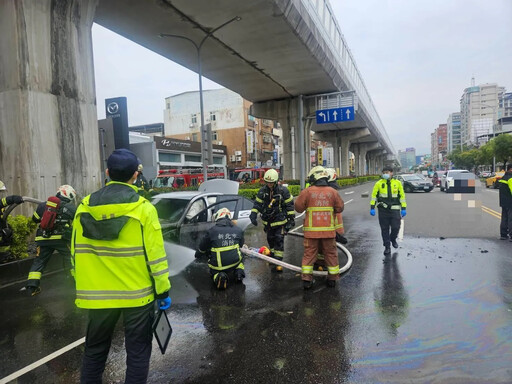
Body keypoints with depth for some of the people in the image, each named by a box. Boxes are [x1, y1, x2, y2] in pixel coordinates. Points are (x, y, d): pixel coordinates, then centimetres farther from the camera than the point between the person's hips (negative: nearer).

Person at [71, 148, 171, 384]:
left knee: (95, 349, 22)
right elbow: (155, 255, -14)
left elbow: (76, 253, 5)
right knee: (137, 351, 12)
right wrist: (163, 290, -4)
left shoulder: (85, 207, -2)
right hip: (137, 294, -3)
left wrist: (82, 288, 17)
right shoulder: (143, 208, -14)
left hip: (97, 295, 4)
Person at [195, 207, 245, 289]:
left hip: (218, 266, -2)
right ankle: (238, 271, 4)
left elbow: (202, 247, 10)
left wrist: (197, 255, 33)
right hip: (235, 263, 3)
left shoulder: (212, 231, -4)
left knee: (214, 271, 31)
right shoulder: (238, 230, 3)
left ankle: (218, 276, -6)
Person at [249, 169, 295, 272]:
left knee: (279, 240, -7)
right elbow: (257, 203, 4)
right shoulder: (262, 191, -4)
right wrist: (253, 215, -9)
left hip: (280, 221, -4)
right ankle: (272, 256, 39)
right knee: (270, 239, 18)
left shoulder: (283, 191, -13)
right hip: (268, 221, 4)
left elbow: (289, 205, -6)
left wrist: (291, 219, -6)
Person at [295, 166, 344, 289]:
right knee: (331, 254, 14)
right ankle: (332, 278, 23)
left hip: (311, 229, -1)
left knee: (309, 254, 8)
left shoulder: (307, 192, -7)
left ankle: (306, 279, 8)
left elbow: (298, 207, 0)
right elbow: (339, 208, 8)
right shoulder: (333, 192, 0)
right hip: (328, 229, 2)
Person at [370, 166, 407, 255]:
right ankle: (387, 247, 17)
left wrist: (403, 209, 2)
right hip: (383, 210, 0)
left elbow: (402, 195, 6)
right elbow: (374, 195, 1)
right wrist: (372, 208, -5)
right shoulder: (379, 183, 0)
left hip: (394, 209, 0)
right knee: (384, 229, 5)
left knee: (396, 227, -1)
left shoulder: (397, 183, 3)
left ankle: (393, 239, 32)